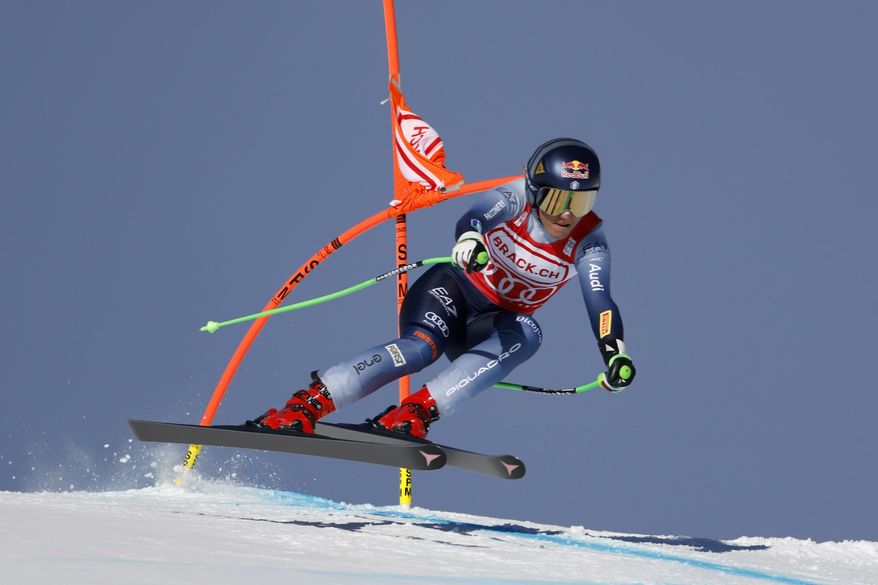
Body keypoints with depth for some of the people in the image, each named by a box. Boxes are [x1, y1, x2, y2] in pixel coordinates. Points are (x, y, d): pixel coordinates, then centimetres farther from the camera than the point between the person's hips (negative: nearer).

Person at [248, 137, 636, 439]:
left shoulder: (587, 241, -11)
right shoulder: (517, 197, -17)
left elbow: (599, 300, -24)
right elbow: (476, 217, -37)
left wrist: (614, 352, -43)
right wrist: (469, 238, -62)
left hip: (493, 326, 3)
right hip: (452, 291, -3)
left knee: (526, 334, -32)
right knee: (422, 345, -33)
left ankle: (416, 411, -43)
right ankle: (306, 405, -37)